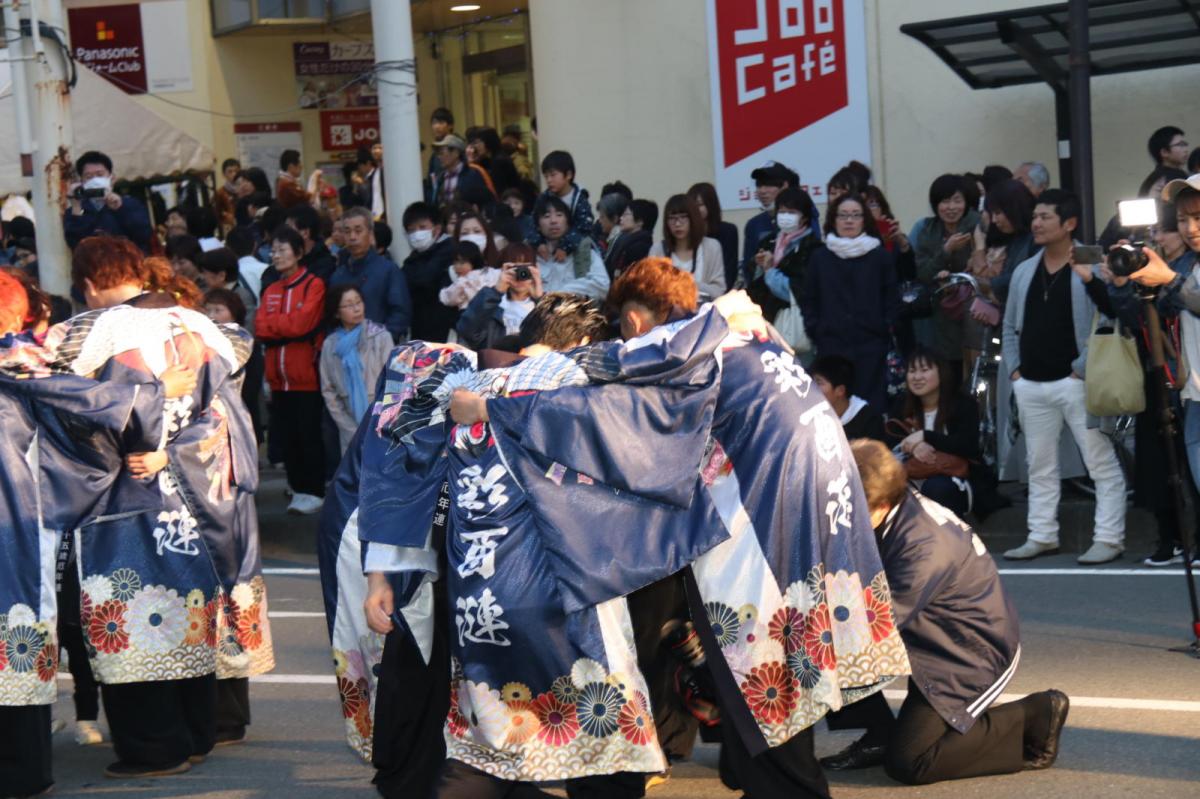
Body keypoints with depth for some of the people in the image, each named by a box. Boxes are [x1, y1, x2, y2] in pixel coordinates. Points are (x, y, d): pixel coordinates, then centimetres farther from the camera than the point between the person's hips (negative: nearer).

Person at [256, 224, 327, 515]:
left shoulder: (313, 285, -4)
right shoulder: (270, 291, 15)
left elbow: (301, 323, -14)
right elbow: (260, 330, 4)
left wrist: (271, 325, 0)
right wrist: (287, 329, -11)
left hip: (306, 374, -6)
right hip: (279, 377, 6)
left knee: (309, 435, -3)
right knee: (286, 435, 8)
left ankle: (313, 491, 1)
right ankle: (298, 487, 16)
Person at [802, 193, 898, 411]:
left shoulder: (880, 257, 5)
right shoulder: (819, 257, 9)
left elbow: (892, 300, 7)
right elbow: (808, 300, 13)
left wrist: (886, 329, -2)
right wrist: (814, 330, 4)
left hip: (871, 346, -1)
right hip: (831, 346, 1)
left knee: (872, 405, -3)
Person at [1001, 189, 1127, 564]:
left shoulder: (1091, 269, -8)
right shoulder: (1023, 272, 12)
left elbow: (1112, 321, -12)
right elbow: (1010, 326, 20)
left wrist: (1084, 368, -14)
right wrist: (1014, 368, 10)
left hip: (1075, 382, -6)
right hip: (1031, 385, 7)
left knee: (1102, 463, -3)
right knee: (1040, 465, 13)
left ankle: (1109, 538, 0)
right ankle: (1042, 536, 21)